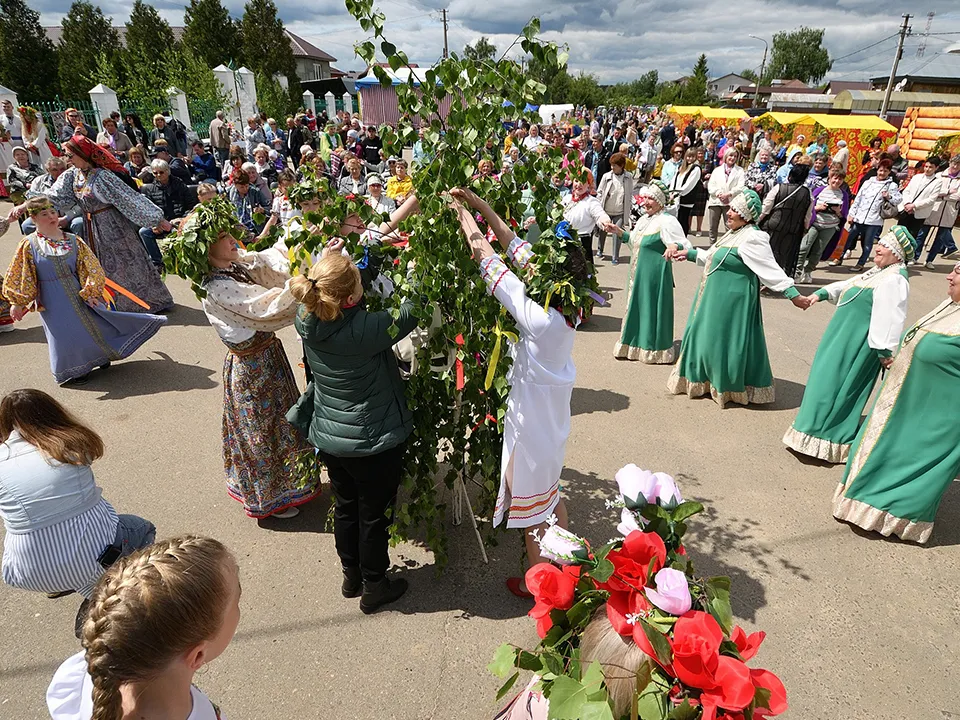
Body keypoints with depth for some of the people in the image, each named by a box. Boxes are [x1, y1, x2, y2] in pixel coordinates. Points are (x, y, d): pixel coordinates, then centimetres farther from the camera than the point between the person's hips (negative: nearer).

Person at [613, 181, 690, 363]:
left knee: (652, 307, 1)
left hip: (654, 274, -8)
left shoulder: (666, 221, -16)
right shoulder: (644, 218, 10)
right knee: (637, 306, 15)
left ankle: (655, 350, 14)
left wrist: (674, 246, -42)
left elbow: (685, 245, -21)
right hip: (638, 273, 8)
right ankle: (636, 344, 30)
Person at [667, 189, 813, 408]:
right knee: (707, 337, 17)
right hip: (715, 299, 10)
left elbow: (770, 269, -21)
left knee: (727, 342, 0)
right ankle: (706, 380, 33)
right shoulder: (733, 233, 11)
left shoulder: (752, 238, -19)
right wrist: (690, 253, 28)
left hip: (732, 302, -10)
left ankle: (730, 388, 16)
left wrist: (793, 294, -25)